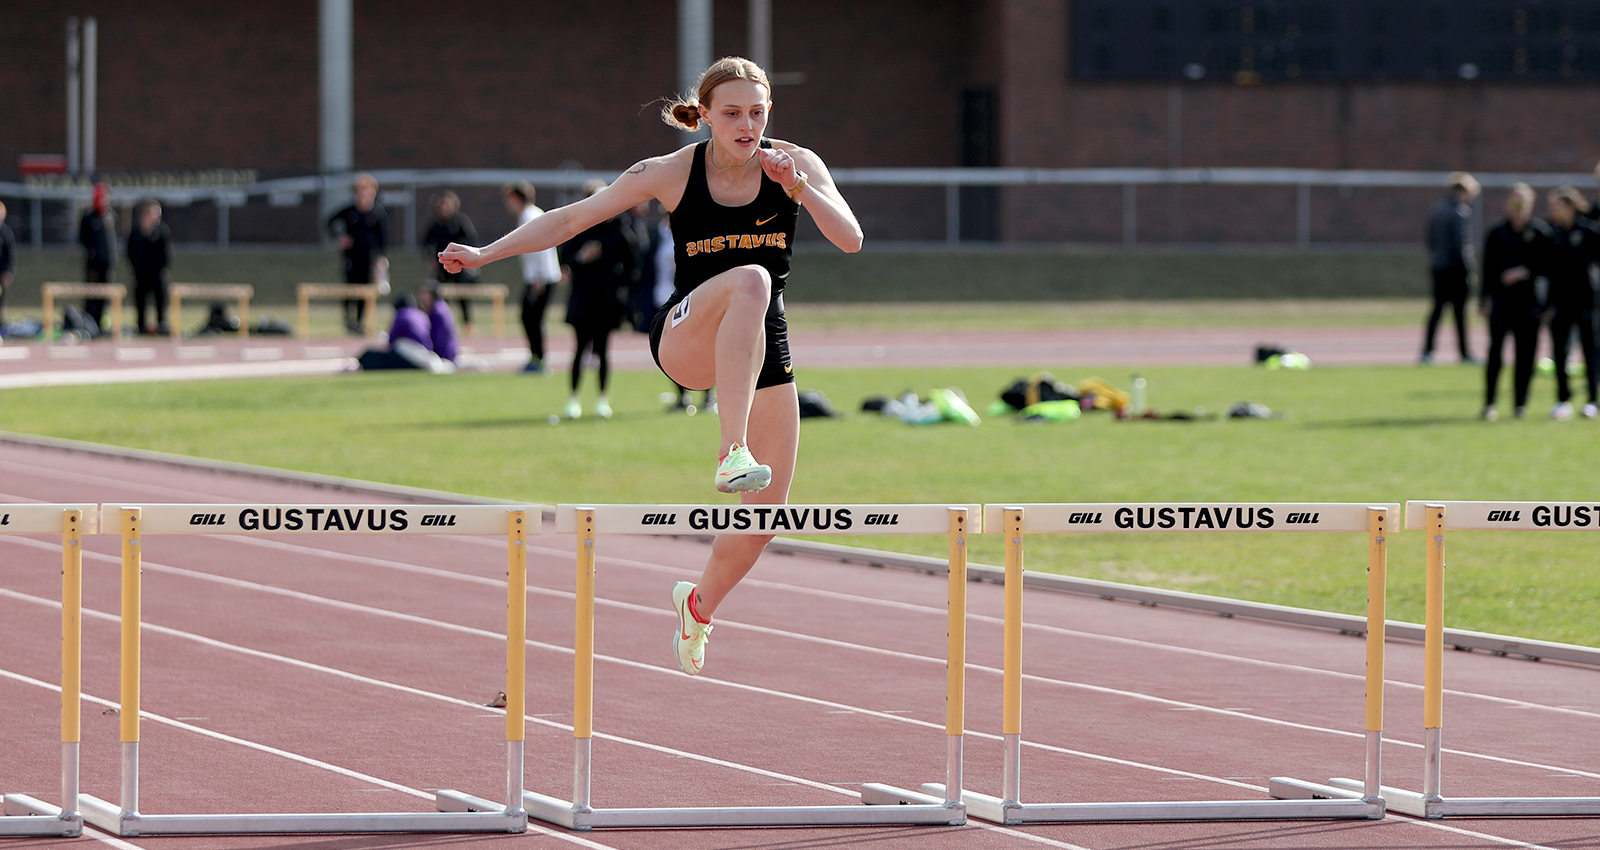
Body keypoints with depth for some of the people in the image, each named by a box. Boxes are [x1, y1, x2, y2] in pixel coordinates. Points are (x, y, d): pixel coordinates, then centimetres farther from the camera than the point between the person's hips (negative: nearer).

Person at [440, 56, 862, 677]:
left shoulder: (798, 164, -2)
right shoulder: (671, 174, -5)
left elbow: (851, 240, -11)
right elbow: (572, 218, 0)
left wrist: (799, 188, -26)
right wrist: (487, 253, -5)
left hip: (764, 351, 3)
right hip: (685, 339, -3)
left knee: (765, 514, 0)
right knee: (749, 278, -38)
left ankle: (700, 603, 34)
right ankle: (732, 455, -47)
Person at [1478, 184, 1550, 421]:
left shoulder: (1541, 231, 3)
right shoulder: (1497, 232, 7)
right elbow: (1488, 268, 10)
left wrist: (1526, 272, -14)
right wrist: (1483, 301, 7)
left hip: (1529, 300, 0)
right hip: (1501, 298, 0)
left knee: (1525, 352, 1)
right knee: (1496, 349, -9)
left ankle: (1520, 403, 12)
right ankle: (1489, 403, -6)